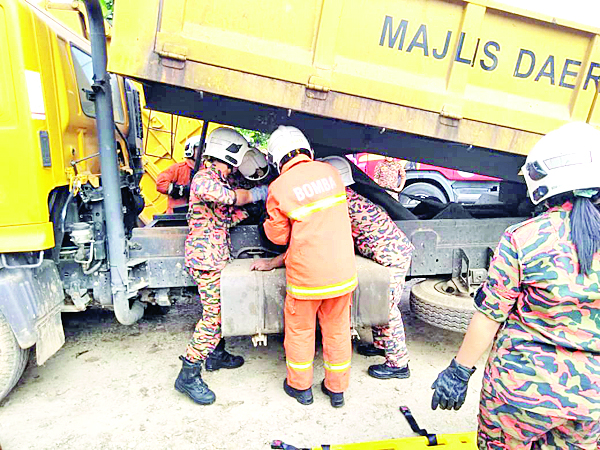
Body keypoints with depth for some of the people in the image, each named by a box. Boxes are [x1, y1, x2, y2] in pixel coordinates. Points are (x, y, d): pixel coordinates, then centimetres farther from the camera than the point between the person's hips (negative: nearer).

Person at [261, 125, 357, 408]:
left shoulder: (279, 188, -12)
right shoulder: (330, 172, 1)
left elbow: (279, 236, -2)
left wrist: (269, 223, 19)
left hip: (307, 275, -4)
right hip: (342, 271, 4)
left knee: (300, 329, 17)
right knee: (337, 329, 18)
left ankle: (300, 387, 35)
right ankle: (336, 389, 34)